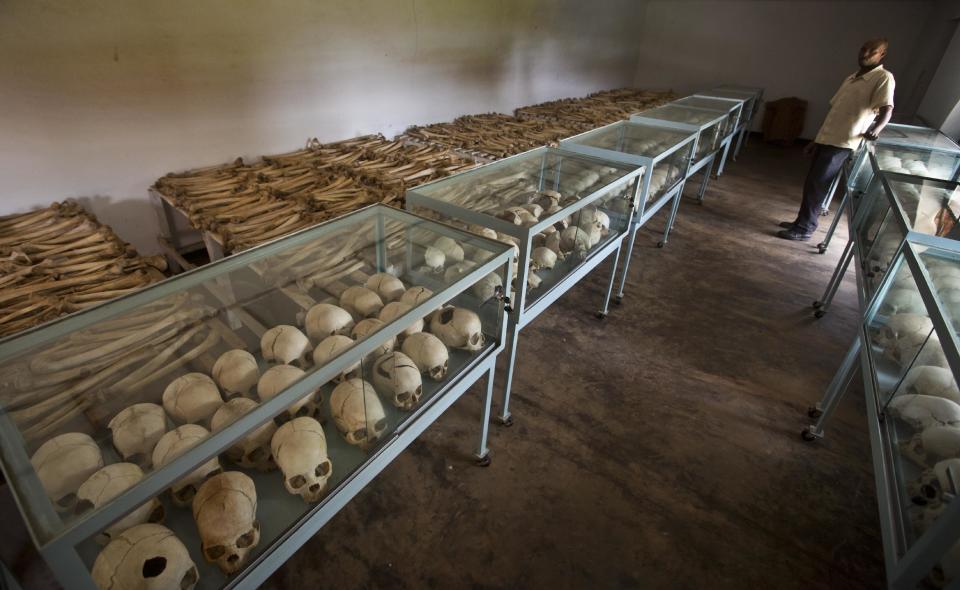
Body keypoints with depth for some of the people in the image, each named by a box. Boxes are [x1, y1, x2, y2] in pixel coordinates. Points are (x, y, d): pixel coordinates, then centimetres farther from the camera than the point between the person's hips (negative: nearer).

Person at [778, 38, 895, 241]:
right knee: (811, 183, 11)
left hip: (842, 143, -8)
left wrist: (875, 129, -36)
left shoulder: (883, 78, -5)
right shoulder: (851, 78, 19)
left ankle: (804, 229, -2)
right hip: (826, 138, 8)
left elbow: (886, 109, -15)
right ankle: (802, 221, 22)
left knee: (816, 186, -9)